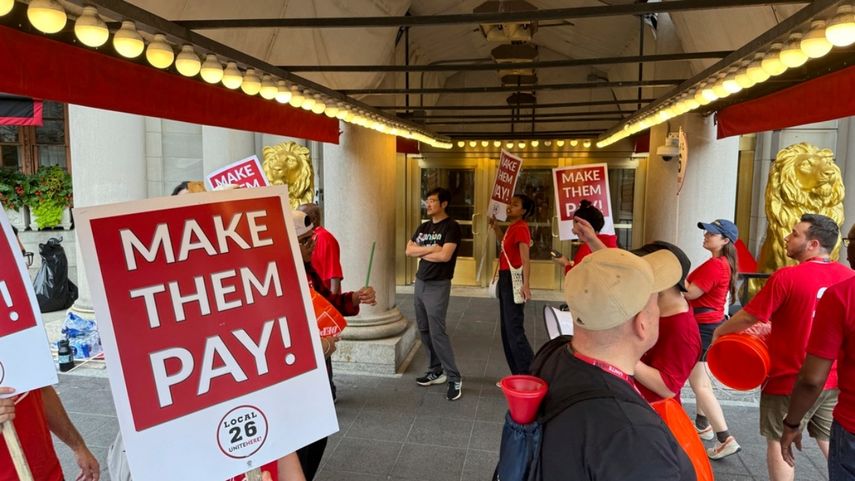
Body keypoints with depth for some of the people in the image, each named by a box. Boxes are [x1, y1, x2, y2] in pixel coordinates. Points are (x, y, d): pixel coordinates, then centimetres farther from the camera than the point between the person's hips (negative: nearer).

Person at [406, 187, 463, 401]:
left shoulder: (451, 226, -10)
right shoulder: (423, 227, 13)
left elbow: (445, 255, -21)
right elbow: (409, 250, 3)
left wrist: (422, 252, -6)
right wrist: (431, 248, -10)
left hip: (438, 285, -8)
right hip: (420, 282, 8)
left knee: (437, 332, -10)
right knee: (425, 330, 12)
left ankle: (454, 378, -1)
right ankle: (436, 371, 24)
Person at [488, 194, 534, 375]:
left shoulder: (520, 228, -16)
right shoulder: (512, 227, 12)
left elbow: (525, 259, -27)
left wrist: (525, 284, -37)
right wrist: (495, 226, 20)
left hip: (513, 279, -10)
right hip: (506, 278, 10)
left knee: (514, 328, -7)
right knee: (506, 328, 14)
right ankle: (518, 374, 23)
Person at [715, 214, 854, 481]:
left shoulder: (787, 276, -21)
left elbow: (749, 317, -16)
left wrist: (719, 332, 3)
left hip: (790, 380, -5)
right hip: (833, 379, 5)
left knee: (778, 442, 10)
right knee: (830, 442, 19)